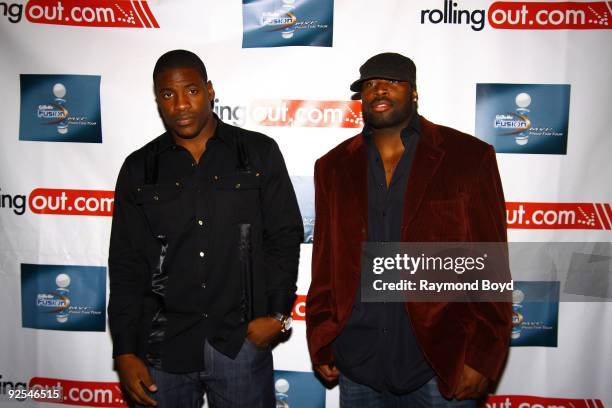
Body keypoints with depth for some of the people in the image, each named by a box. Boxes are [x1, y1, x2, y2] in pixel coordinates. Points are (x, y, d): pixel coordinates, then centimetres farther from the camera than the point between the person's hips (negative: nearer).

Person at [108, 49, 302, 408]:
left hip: (242, 341, -1)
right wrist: (125, 352, 2)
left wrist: (277, 313, -6)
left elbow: (285, 235, 1)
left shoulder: (259, 153, -1)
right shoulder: (139, 169, 4)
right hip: (163, 346, 2)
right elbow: (126, 264, 4)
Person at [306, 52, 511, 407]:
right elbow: (325, 263, 6)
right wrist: (320, 346, 6)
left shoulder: (469, 158, -4)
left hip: (442, 365, -2)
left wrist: (480, 358, -9)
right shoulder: (334, 167, 5)